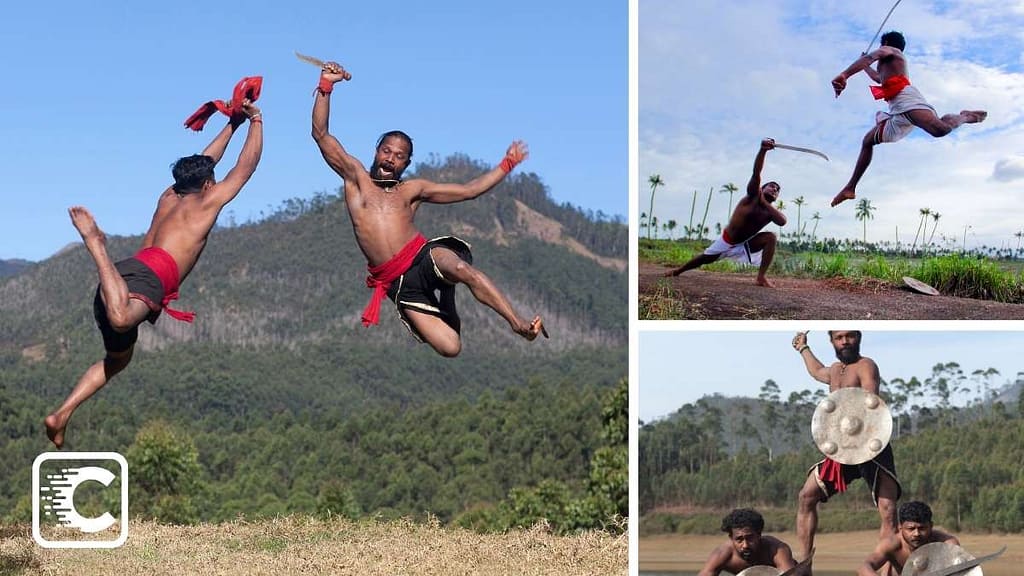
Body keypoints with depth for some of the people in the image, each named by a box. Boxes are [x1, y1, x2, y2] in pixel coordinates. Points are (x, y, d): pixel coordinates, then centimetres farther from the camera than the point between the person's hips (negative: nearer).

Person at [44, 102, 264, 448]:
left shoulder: (169, 197, 33)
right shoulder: (207, 202, 15)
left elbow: (204, 163, 49)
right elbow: (246, 166, 21)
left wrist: (233, 125, 57)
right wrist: (256, 121, 33)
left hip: (126, 275, 8)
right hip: (147, 276, -8)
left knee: (117, 358, 25)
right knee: (121, 319, -42)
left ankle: (61, 416, 11)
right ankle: (95, 242, -36)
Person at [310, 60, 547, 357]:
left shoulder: (412, 190, 17)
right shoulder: (356, 178, 11)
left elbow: (468, 190, 21)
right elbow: (321, 134, 4)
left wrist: (507, 165, 18)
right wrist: (326, 86, -4)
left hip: (425, 256, 1)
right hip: (399, 283, -1)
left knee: (461, 268, -38)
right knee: (450, 348, -16)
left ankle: (517, 322, -29)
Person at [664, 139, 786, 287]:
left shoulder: (770, 211, -11)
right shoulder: (753, 195, -18)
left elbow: (782, 221, -35)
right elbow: (756, 172, -36)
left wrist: (764, 203, -31)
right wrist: (763, 150, -53)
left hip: (746, 244, 2)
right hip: (727, 241, -2)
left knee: (771, 237, -22)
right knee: (705, 258, 10)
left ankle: (761, 277, -22)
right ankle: (678, 271, 38)